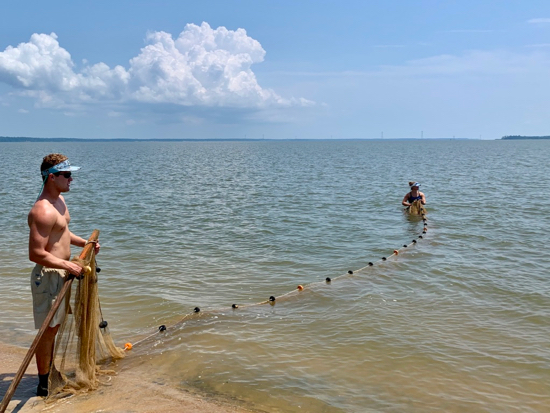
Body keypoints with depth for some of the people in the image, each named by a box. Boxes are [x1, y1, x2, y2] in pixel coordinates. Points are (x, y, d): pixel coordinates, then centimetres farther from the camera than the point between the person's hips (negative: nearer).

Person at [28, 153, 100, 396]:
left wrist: (84, 243, 12)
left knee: (55, 326, 21)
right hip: (48, 276, -10)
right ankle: (44, 386, 16)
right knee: (48, 330, 2)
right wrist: (68, 266, -23)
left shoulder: (59, 200, 8)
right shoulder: (43, 211, -25)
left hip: (61, 273, 10)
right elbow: (36, 253, -27)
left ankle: (50, 372, 38)